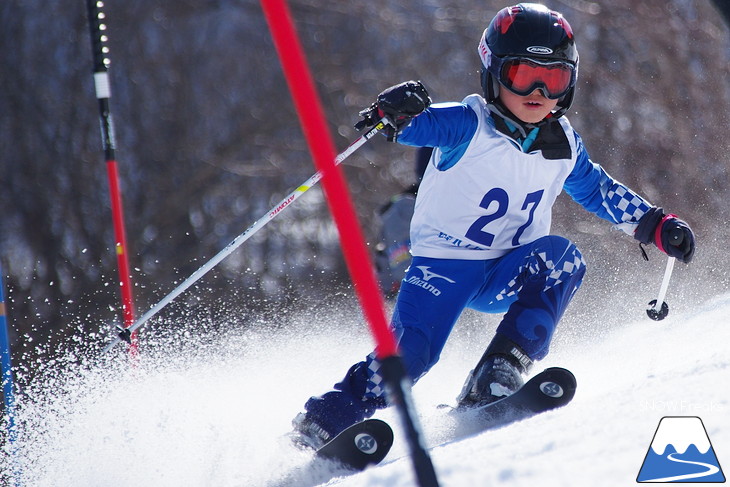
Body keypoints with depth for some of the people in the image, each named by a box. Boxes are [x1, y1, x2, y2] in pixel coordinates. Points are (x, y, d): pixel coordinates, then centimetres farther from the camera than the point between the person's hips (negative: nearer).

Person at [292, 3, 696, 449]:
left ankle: (499, 374, -25)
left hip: (508, 277, 4)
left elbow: (598, 191, 20)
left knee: (561, 257, -24)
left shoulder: (564, 146, 2)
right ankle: (324, 420, -4)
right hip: (443, 265, -4)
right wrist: (398, 110, -52)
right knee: (409, 352, -22)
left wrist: (656, 225, 14)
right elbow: (420, 124, -29)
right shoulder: (470, 126, -14)